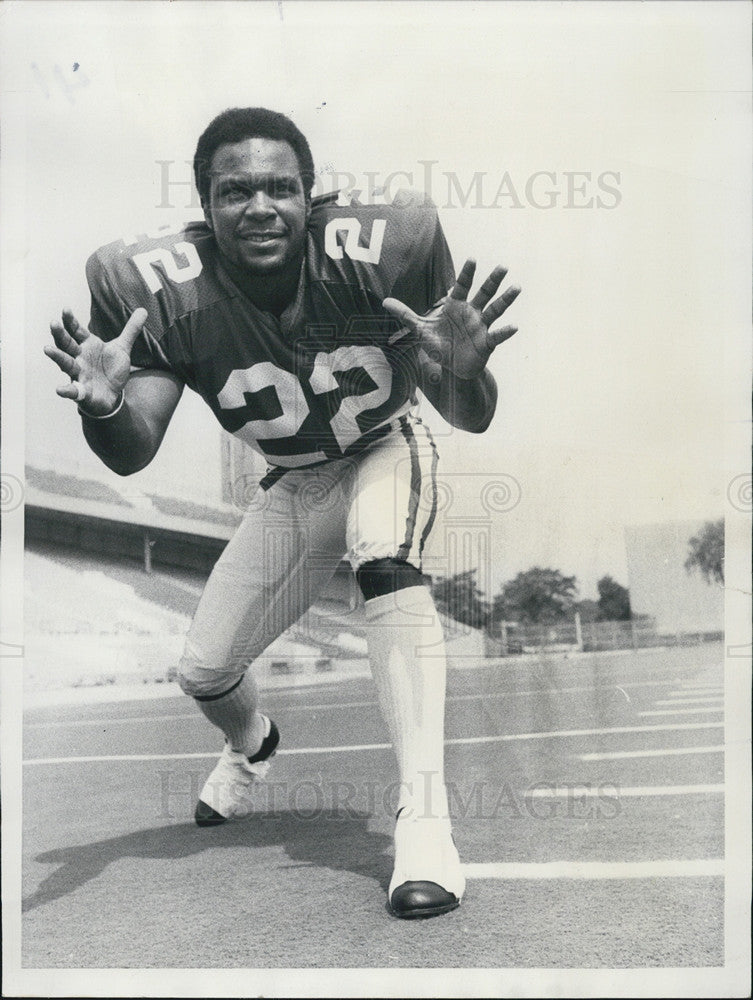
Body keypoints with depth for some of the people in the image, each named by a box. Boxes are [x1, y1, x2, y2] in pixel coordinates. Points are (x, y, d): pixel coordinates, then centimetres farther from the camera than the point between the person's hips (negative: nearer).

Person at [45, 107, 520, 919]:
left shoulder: (379, 249, -29)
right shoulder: (162, 290, -25)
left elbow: (470, 420, -23)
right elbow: (132, 457, -23)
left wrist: (463, 371, -46)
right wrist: (103, 404, -44)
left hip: (386, 454, -3)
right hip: (293, 485, 3)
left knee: (386, 566, -36)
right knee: (204, 674, 6)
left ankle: (423, 813, -31)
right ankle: (251, 747, 44)